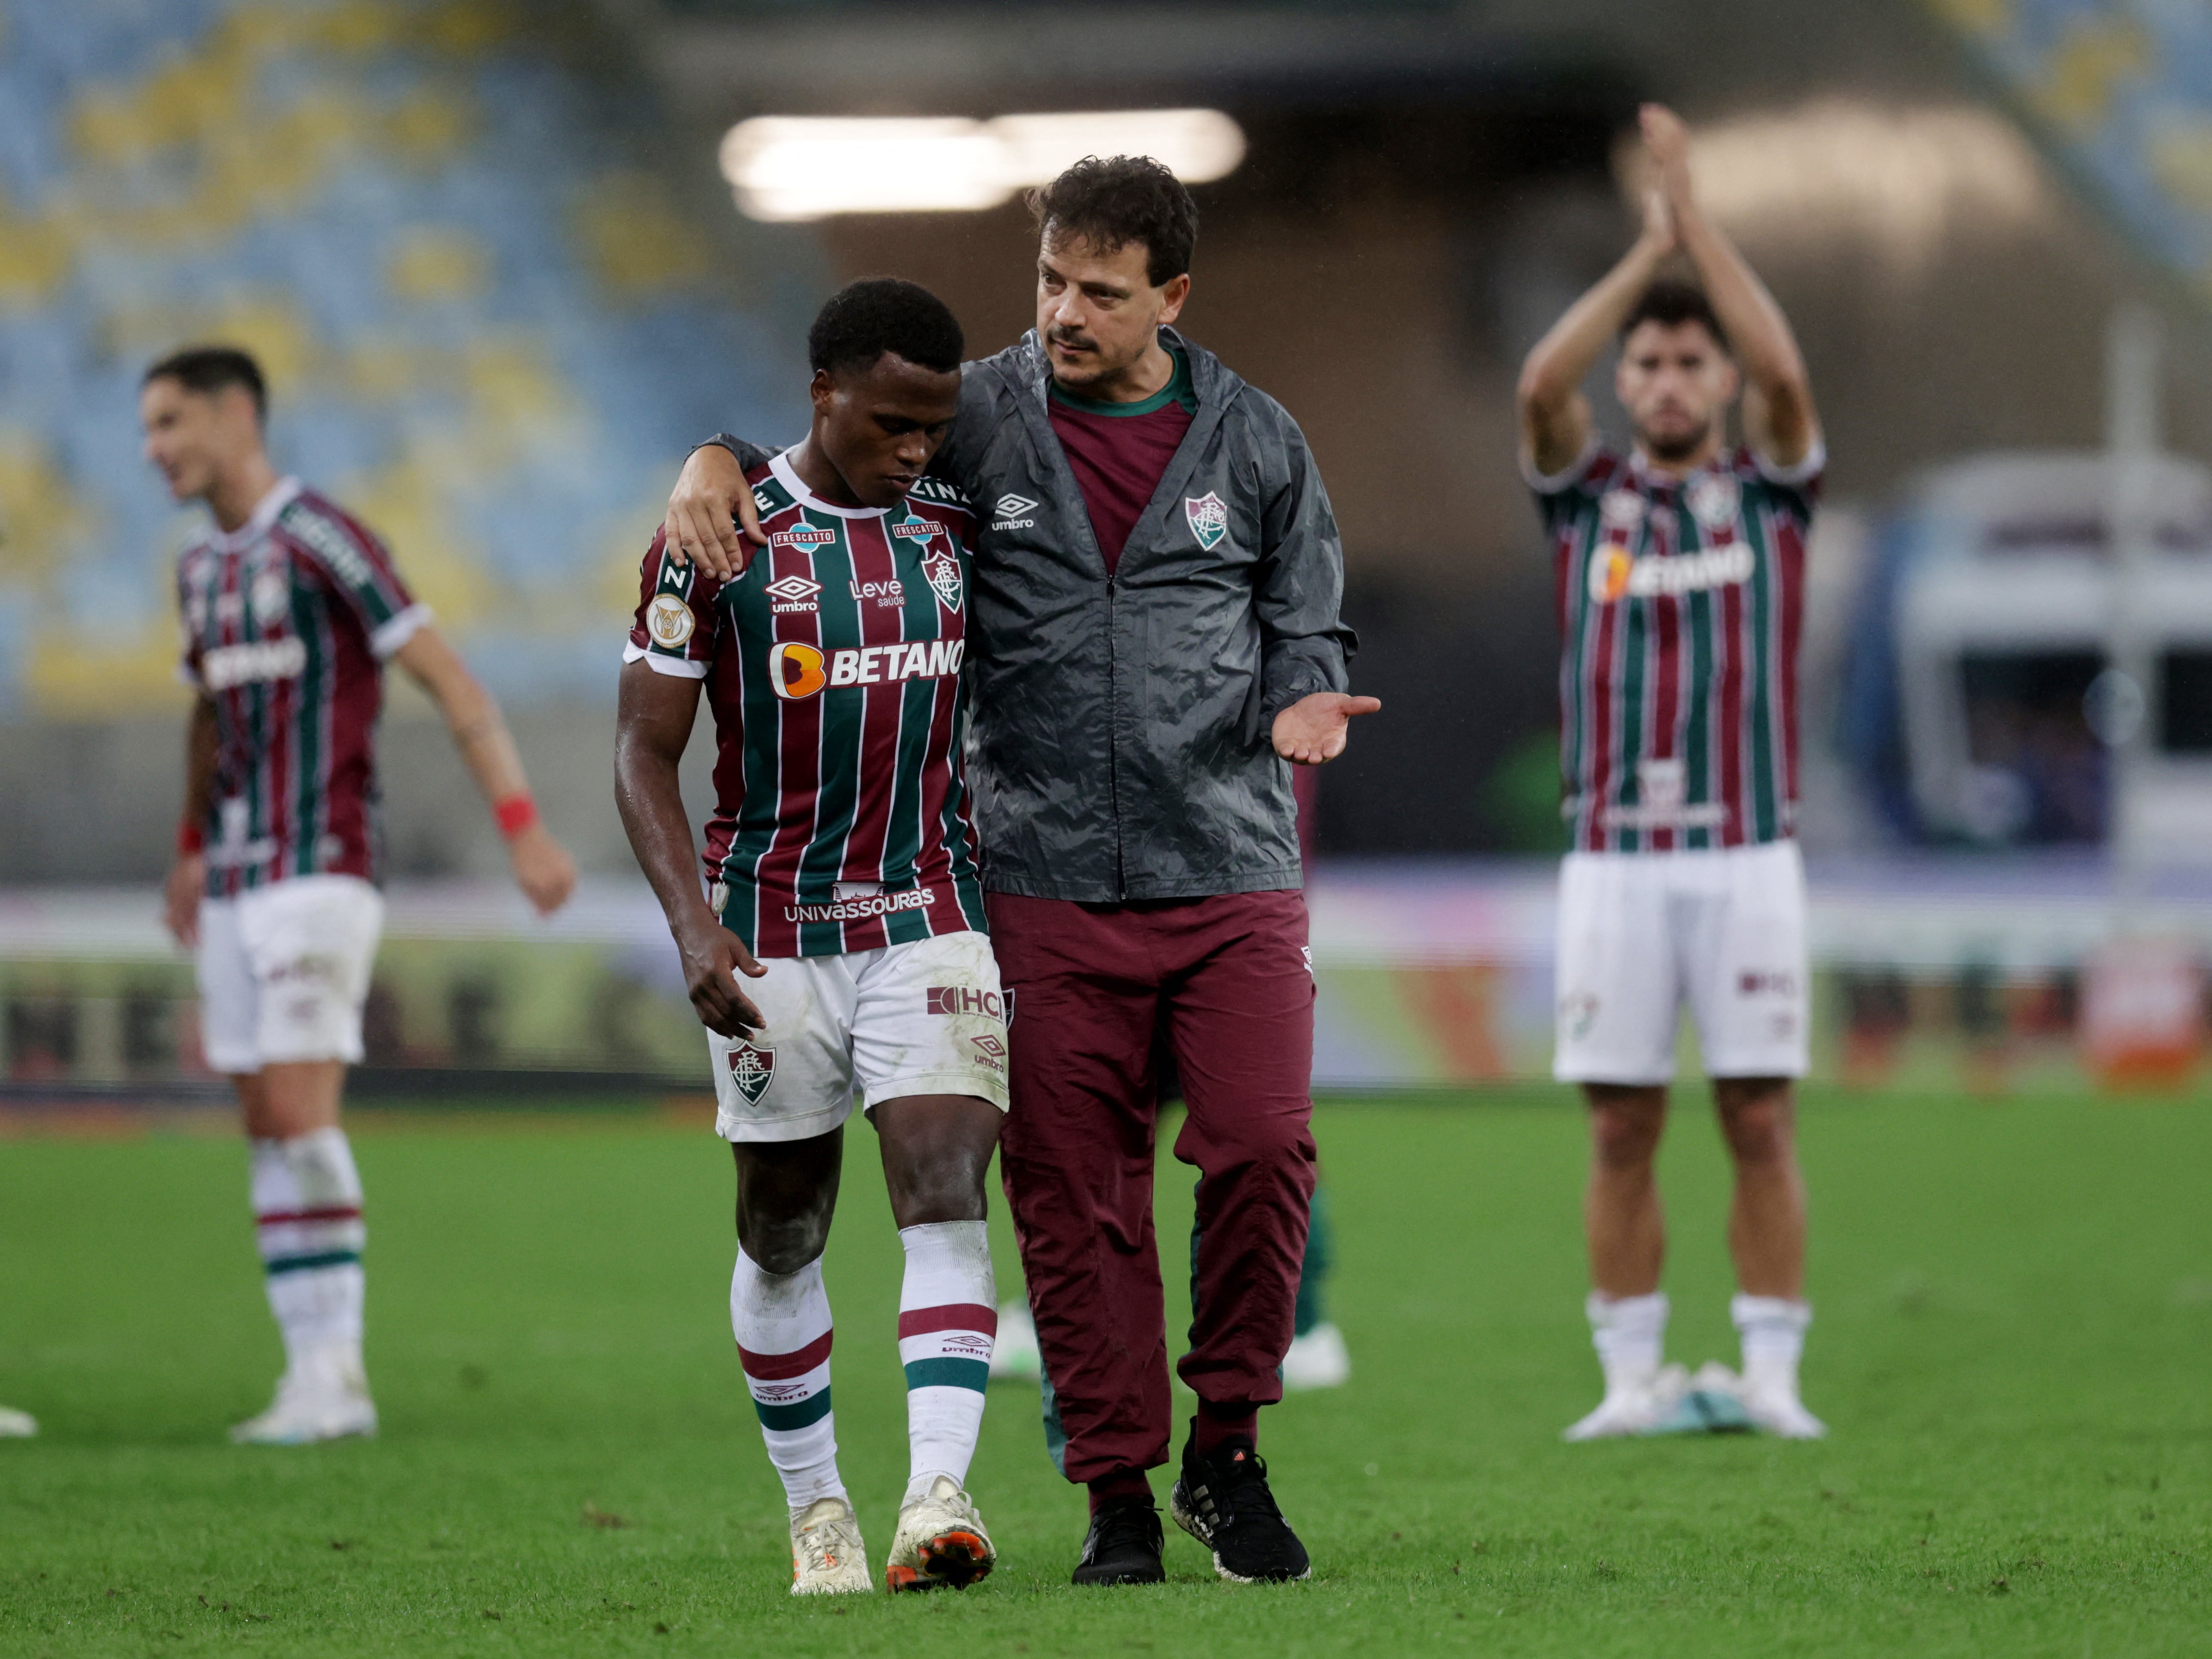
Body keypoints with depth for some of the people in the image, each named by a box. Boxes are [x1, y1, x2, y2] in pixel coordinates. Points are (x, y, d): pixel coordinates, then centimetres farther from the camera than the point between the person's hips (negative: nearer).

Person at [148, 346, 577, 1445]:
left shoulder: (322, 540, -12)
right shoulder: (203, 567, 14)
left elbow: (451, 681, -15)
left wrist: (523, 829, -22)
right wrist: (191, 851, 41)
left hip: (320, 871, -8)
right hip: (238, 888, 8)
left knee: (301, 1118, -16)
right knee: (267, 1129, 4)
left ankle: (331, 1373, -13)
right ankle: (317, 1375, 6)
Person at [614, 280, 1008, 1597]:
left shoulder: (958, 524, 3)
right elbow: (647, 753, -6)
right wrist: (694, 923, -19)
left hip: (932, 920, 1)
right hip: (774, 935, -1)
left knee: (945, 1198, -15)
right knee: (783, 1234, 7)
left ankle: (940, 1494, -27)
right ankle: (816, 1510, 22)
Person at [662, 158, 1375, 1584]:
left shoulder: (1256, 444, 6)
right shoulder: (973, 420, 3)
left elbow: (1308, 630, 13)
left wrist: (1301, 706, -10)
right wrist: (716, 464, -9)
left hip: (1232, 877, 0)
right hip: (1049, 884, 0)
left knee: (1263, 1151, -12)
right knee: (1075, 1196, 0)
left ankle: (1227, 1452, 6)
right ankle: (1118, 1492, 10)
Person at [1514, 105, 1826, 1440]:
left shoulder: (1771, 489, 8)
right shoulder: (1588, 497, 10)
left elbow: (1786, 375, -11)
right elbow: (1541, 386, -8)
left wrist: (1698, 212, -10)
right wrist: (1648, 243, -7)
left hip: (1749, 855, -1)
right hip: (1612, 862, 1)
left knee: (1763, 1121, -2)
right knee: (1622, 1129, 1)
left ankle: (1774, 1376, 2)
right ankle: (1634, 1378, 6)